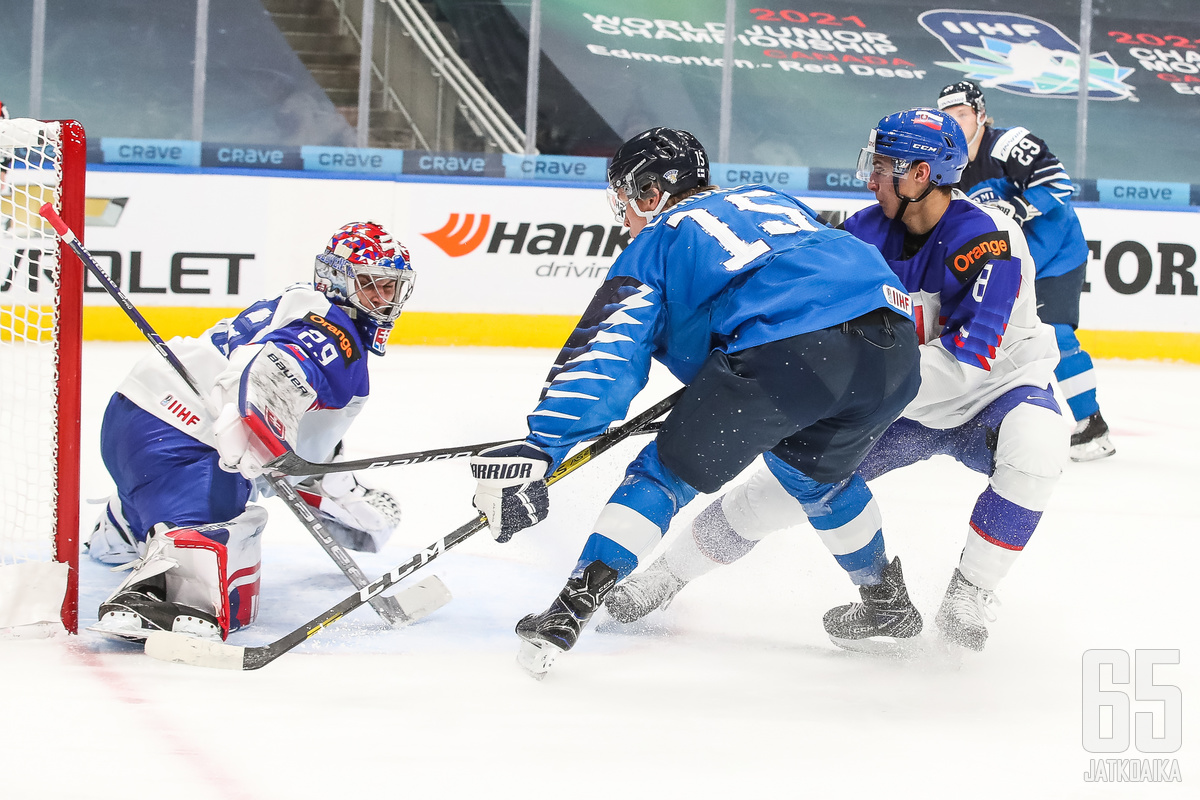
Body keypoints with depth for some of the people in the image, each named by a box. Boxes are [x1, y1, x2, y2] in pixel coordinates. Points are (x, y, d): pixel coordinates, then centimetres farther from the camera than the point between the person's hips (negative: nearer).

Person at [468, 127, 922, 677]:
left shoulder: (657, 240, 19)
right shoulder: (771, 200, 36)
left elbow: (604, 354, 6)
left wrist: (538, 451, 0)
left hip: (783, 353, -6)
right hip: (896, 346, 6)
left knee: (667, 472, 8)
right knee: (816, 473, 34)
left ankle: (570, 611, -4)